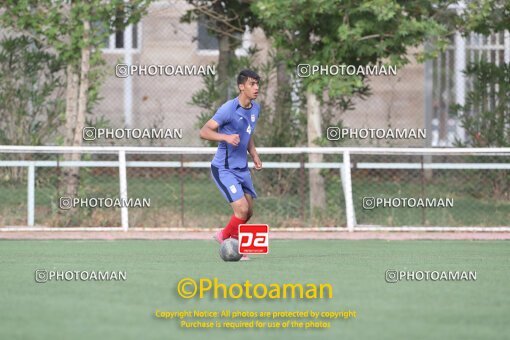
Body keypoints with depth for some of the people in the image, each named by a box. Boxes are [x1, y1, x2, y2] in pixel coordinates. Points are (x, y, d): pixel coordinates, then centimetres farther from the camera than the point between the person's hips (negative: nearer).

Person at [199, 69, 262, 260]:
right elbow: (204, 132, -21)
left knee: (248, 212, 10)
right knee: (242, 208, -17)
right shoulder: (229, 109, -18)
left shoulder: (255, 109, 8)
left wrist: (254, 155, 10)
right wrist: (226, 137, -36)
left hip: (242, 169, 8)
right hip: (224, 169, -8)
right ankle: (225, 237, 8)